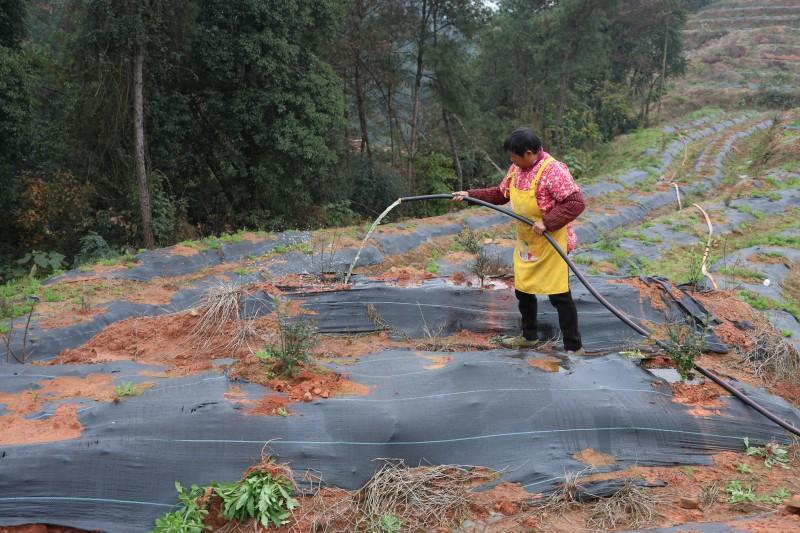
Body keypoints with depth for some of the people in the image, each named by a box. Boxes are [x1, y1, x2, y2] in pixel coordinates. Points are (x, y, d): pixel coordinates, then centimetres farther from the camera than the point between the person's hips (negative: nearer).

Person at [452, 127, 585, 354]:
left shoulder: (553, 170, -24)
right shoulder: (517, 168, 2)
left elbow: (576, 203, -27)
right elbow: (500, 193, 15)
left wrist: (546, 222, -31)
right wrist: (470, 195, 7)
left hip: (550, 243, -9)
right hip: (526, 243, 9)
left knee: (559, 295, -3)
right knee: (523, 289, 19)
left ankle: (574, 347, 9)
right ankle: (529, 336, 38)